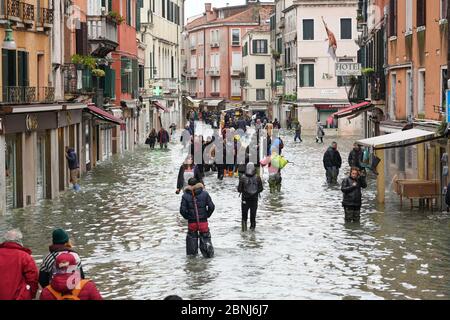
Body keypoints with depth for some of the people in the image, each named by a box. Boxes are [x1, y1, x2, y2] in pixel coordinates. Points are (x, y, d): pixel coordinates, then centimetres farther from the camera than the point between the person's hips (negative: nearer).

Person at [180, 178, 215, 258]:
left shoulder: (185, 196, -6)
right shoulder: (204, 194, -5)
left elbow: (182, 210, -10)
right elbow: (211, 206, -5)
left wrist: (187, 217, 6)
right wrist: (207, 215, 9)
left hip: (191, 222, 0)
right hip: (203, 221, 0)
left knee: (192, 237, 16)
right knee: (205, 237, 10)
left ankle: (191, 252, 23)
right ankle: (208, 253, 9)